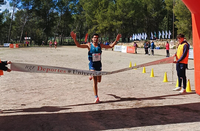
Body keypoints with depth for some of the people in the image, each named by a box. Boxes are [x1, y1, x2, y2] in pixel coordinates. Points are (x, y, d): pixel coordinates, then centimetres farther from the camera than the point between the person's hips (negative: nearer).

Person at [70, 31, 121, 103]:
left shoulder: (100, 45, 2)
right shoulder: (89, 45, -6)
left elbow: (110, 46, 8)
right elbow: (79, 45, -13)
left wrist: (116, 40, -2)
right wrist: (74, 39, -28)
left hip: (99, 64, 4)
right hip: (92, 64, -4)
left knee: (99, 80, 16)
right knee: (95, 81, -9)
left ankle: (92, 75, 52)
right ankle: (96, 97, -5)